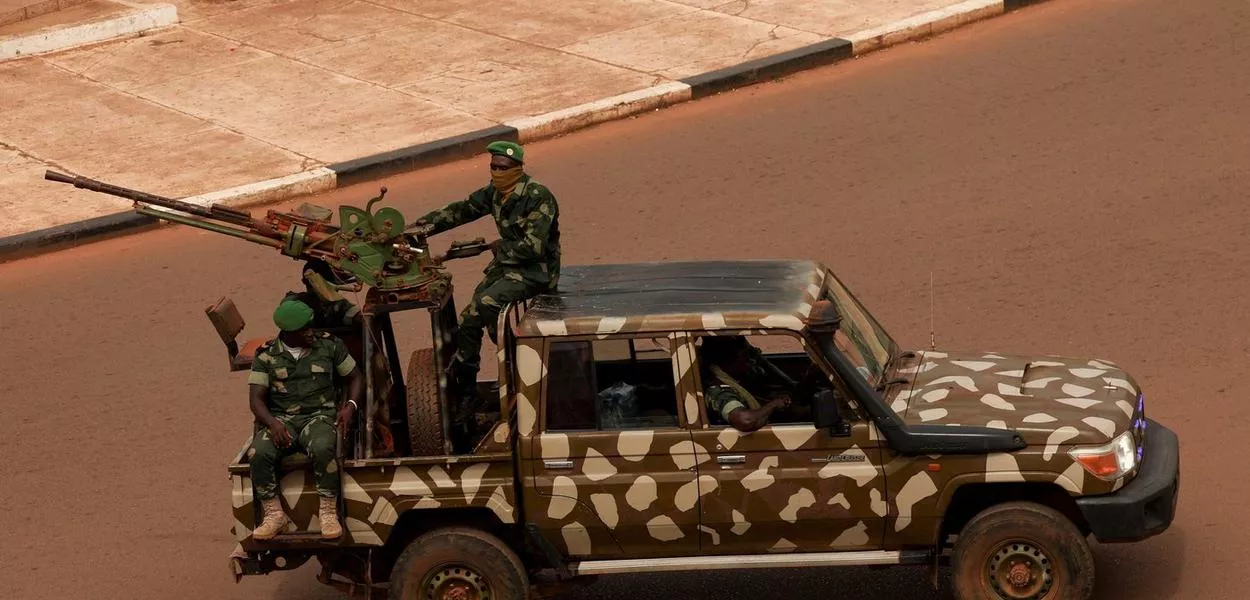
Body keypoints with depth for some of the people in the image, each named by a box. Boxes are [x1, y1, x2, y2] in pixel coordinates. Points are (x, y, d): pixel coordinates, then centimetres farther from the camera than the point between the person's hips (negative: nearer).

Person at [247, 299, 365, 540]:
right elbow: (256, 398, 1)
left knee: (322, 448, -37)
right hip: (280, 419, 1)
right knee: (259, 453, -31)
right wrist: (273, 423, -20)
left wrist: (350, 407, -4)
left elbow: (355, 377, 16)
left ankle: (328, 513, -25)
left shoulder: (329, 345, 8)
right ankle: (274, 514, -18)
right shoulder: (266, 355, 6)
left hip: (319, 415, -1)